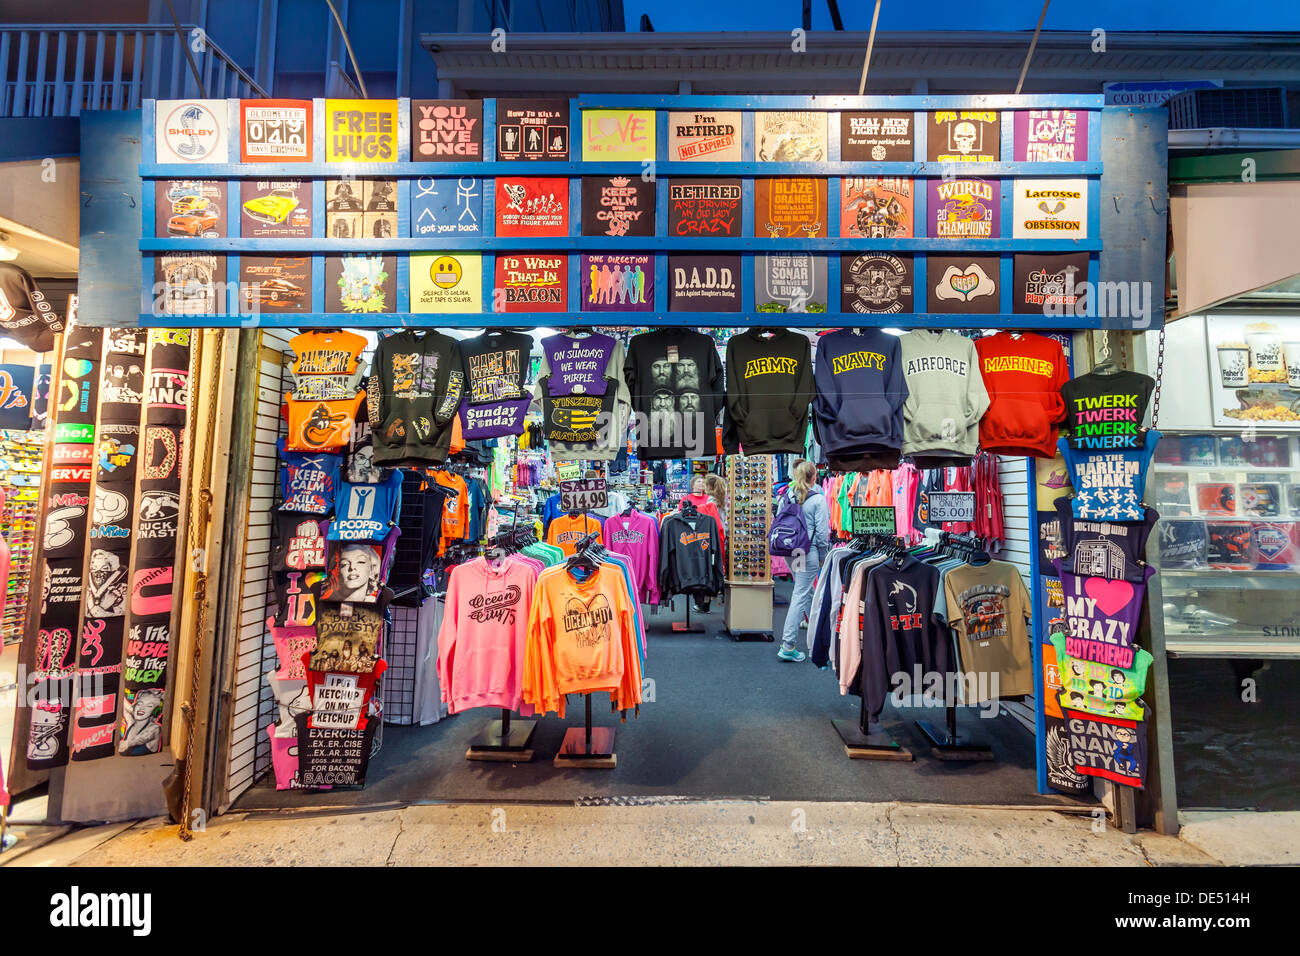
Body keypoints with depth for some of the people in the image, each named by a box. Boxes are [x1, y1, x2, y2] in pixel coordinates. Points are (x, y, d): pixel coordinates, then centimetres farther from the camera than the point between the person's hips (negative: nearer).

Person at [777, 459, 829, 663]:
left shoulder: (786, 496, 5)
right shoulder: (817, 499, -10)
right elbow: (822, 531, -9)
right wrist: (823, 558, 2)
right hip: (808, 552, -6)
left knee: (806, 590, 25)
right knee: (800, 595, -4)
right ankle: (787, 646, -3)